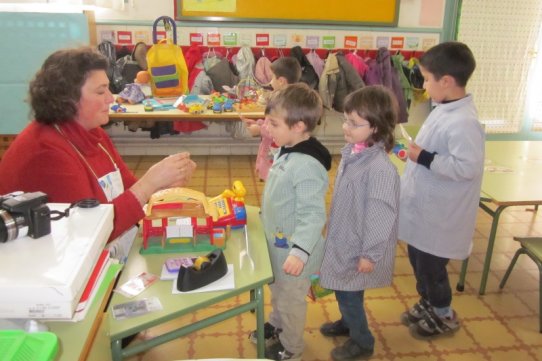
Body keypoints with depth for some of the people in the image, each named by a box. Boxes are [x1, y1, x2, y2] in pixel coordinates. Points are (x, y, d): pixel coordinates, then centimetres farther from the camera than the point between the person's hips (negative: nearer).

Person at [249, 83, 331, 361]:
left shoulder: (307, 165, -32)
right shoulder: (287, 151, -1)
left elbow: (313, 215, -33)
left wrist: (300, 251, -35)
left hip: (292, 250, -9)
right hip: (277, 243, 9)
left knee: (291, 298, 16)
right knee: (277, 291, 30)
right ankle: (276, 325, 56)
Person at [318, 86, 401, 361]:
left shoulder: (380, 168, -30)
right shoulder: (352, 152, -3)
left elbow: (381, 216, -25)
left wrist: (370, 254, -18)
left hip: (359, 247, -8)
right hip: (344, 238, 8)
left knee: (348, 294, 9)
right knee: (344, 290, 25)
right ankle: (348, 322, 51)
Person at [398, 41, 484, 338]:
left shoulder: (464, 122, -27)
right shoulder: (444, 110, 4)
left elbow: (467, 167, -31)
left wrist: (424, 158, -27)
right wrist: (417, 153, 10)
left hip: (440, 215, -10)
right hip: (424, 207, 10)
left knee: (431, 266, 9)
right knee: (417, 259, 23)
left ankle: (444, 315, 34)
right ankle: (427, 304, 45)